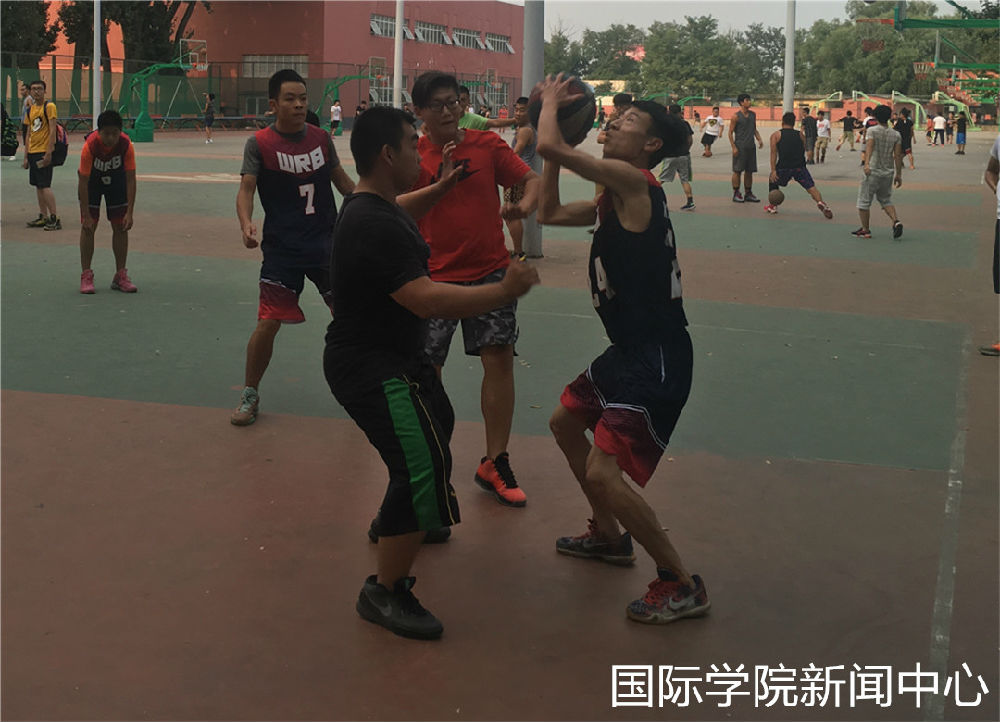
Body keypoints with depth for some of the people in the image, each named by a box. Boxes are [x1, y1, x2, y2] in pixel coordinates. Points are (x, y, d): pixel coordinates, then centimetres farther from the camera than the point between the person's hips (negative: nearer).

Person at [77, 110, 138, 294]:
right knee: (88, 227, -8)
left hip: (116, 181, 2)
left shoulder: (126, 145, -30)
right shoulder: (90, 146, -34)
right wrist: (86, 215, -30)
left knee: (120, 227, -1)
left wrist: (130, 213, -27)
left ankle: (120, 276, 8)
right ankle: (86, 276, -2)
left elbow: (130, 179, -24)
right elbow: (83, 182, -29)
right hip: (92, 180, -2)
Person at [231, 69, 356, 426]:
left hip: (327, 242, 4)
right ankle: (250, 395, 14)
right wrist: (246, 223, -34)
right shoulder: (259, 143, -7)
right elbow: (246, 188, -16)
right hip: (282, 247, -3)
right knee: (268, 322, -7)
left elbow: (342, 181, 17)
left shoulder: (321, 138, 5)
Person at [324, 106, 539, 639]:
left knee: (437, 423, 31)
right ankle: (385, 592, -6)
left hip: (396, 355, 12)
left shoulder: (378, 207, 7)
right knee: (424, 467, -18)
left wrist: (439, 187, 34)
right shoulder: (372, 226, -28)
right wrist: (505, 291, -28)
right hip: (370, 368, -12)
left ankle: (394, 523, 51)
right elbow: (427, 300, -35)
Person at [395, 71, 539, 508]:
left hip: (489, 271, 2)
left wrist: (524, 206, -16)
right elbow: (400, 208, -17)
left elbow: (531, 179, 6)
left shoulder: (488, 145, 1)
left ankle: (494, 464, 12)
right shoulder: (413, 155, -3)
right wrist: (442, 184, -31)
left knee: (499, 360, -1)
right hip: (435, 276, -1)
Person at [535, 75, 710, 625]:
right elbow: (550, 213, 21)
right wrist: (556, 115, 17)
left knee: (603, 472, -17)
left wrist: (552, 102, -2)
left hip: (658, 360, -11)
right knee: (565, 422, 26)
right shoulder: (616, 198, 12)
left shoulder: (633, 181, -16)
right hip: (630, 352, 11)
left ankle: (681, 585, -2)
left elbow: (550, 148, -23)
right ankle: (609, 536, 41)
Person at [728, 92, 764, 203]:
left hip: (750, 147, 6)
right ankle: (736, 194, 3)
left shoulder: (753, 114, 11)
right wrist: (734, 147, -14)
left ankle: (748, 194, 16)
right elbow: (730, 132, -7)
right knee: (737, 171, -3)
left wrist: (759, 139, 6)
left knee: (749, 171, 9)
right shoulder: (736, 116, -8)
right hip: (740, 147, -6)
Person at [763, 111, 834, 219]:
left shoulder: (776, 135, 10)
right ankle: (820, 203, -28)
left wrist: (773, 170, -6)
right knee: (811, 187, -2)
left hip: (783, 167, 0)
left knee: (773, 181, 26)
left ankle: (772, 206, 29)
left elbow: (774, 153, 0)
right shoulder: (801, 134, 17)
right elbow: (805, 150, 21)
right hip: (800, 166, 1)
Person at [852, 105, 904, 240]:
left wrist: (866, 163, -34)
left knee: (864, 201, 6)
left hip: (873, 171, -5)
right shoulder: (895, 135, 6)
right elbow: (898, 155, 4)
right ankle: (896, 221, -2)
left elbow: (869, 146, -22)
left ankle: (865, 230, 10)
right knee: (886, 200, 20)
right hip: (888, 173, 5)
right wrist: (899, 174, 10)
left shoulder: (872, 130, -5)